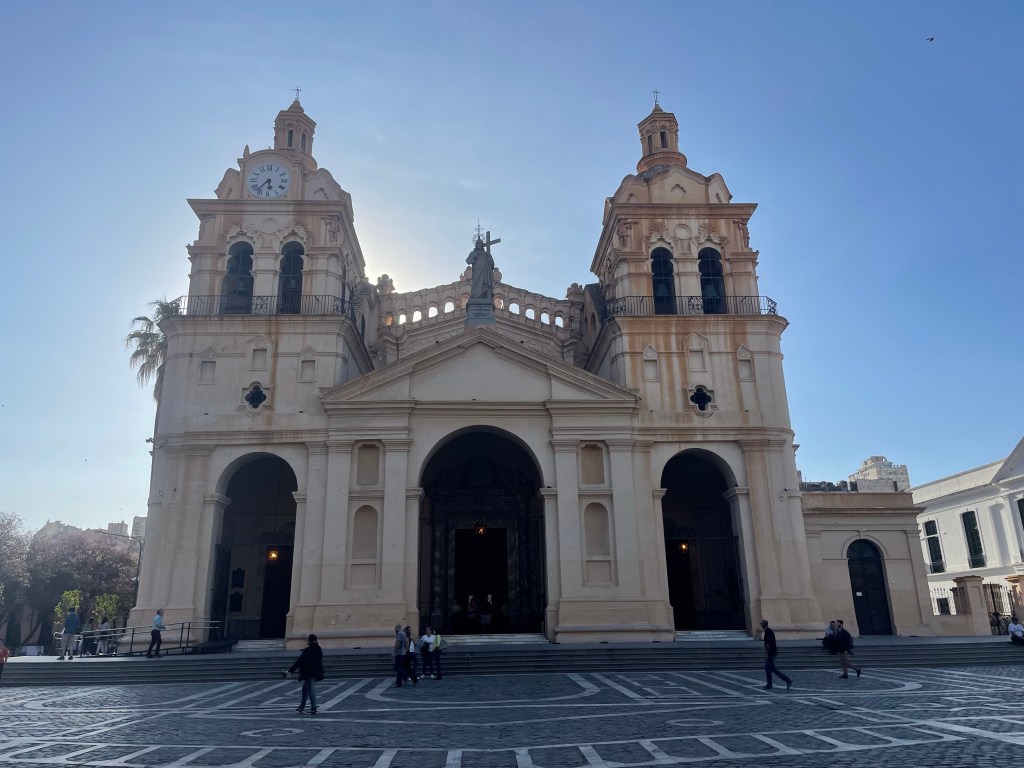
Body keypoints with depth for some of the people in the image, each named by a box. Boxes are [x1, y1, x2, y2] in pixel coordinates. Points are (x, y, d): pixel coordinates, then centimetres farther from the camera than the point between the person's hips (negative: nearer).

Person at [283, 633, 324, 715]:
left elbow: (298, 661, -16)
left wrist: (290, 671, -12)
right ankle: (302, 706, 28)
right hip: (316, 673, 8)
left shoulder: (307, 651, -17)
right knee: (305, 688, 21)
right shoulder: (319, 649, 5)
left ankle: (313, 709, -2)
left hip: (309, 673, -8)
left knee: (310, 690, -2)